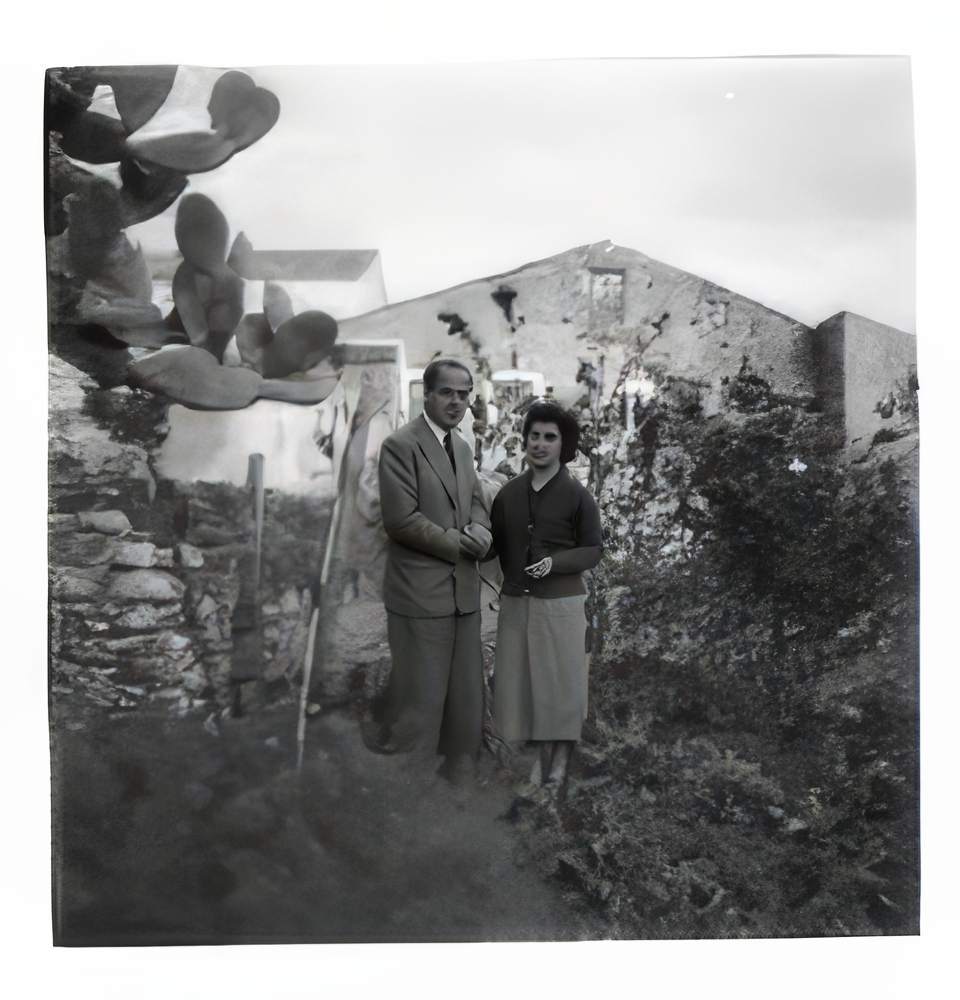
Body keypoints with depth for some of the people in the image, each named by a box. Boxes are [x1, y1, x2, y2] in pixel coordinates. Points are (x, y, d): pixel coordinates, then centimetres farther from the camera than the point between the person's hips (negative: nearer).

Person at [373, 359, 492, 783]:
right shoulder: (400, 444, -11)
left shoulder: (463, 447, 13)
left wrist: (479, 530, -2)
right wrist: (455, 543, -11)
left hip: (464, 591, 8)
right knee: (419, 701, -1)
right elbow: (401, 519, -17)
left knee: (466, 699, 16)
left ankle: (458, 777, 32)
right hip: (421, 594, -8)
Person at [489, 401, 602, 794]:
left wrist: (555, 562, -18)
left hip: (560, 602, -3)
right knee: (522, 678, 8)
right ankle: (542, 751, 25)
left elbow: (593, 550, -4)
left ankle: (561, 756, 23)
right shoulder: (509, 492, 2)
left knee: (560, 678, 6)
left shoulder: (577, 495, -7)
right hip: (515, 601, 3)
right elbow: (497, 543, 13)